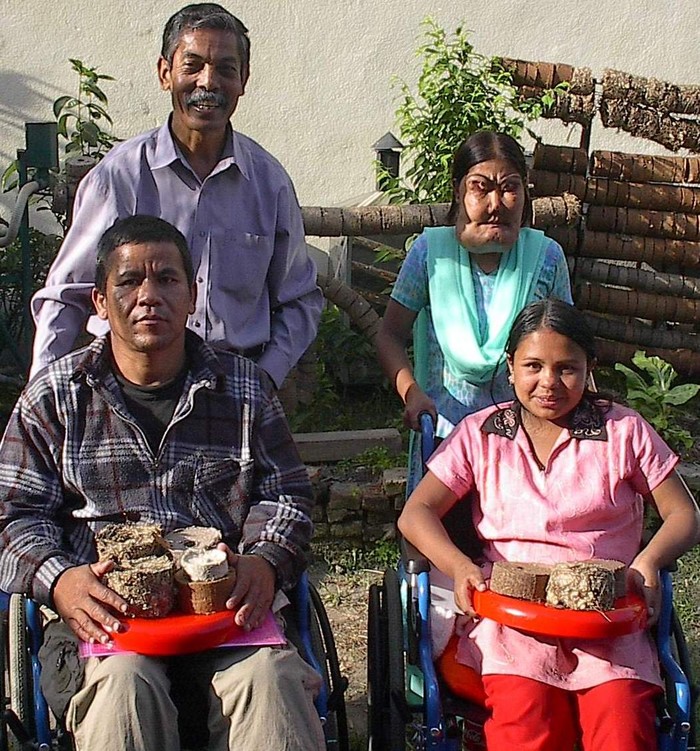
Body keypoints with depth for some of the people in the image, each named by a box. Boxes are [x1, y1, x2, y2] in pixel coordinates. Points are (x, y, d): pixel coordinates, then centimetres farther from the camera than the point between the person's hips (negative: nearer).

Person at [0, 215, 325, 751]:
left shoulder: (244, 388, 15)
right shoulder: (55, 396, 12)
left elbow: (286, 495, 14)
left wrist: (266, 564, -7)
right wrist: (59, 580, -12)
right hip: (107, 605, 0)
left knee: (270, 681, -29)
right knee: (125, 684, -33)